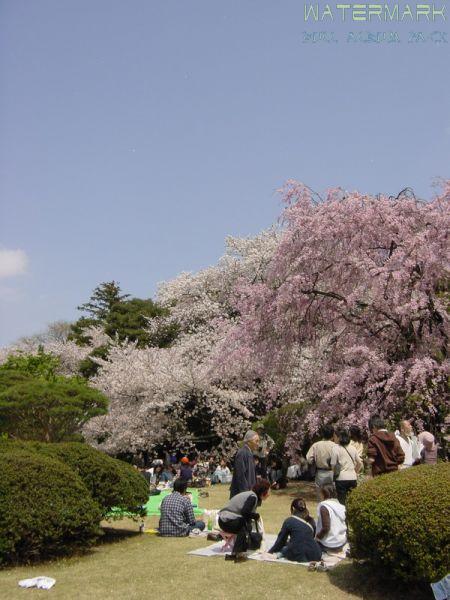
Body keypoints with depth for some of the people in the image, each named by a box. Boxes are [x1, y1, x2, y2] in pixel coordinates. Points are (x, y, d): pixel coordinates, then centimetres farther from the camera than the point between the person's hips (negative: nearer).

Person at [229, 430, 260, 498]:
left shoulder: (249, 453, 13)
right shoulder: (242, 453, -17)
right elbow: (240, 475, -21)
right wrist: (245, 491, -21)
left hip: (247, 490, 9)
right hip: (241, 492, -9)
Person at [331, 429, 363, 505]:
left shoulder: (337, 448, -10)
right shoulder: (353, 448, 5)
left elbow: (333, 465, -10)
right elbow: (360, 463, 13)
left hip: (341, 478, -4)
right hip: (353, 478, 4)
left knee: (342, 501, 3)